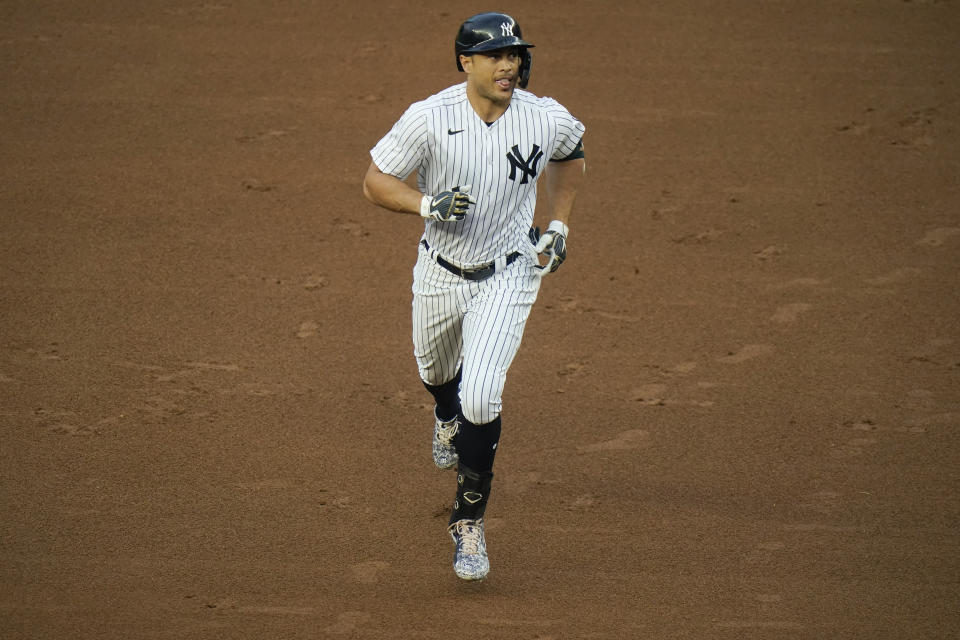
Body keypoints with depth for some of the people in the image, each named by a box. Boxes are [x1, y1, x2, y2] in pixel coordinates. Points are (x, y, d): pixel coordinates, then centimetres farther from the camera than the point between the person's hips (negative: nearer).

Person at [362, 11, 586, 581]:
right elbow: (376, 181, -14)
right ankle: (449, 418, 66)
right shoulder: (429, 118, -23)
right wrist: (429, 204, -31)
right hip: (440, 272, 2)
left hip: (508, 277, -1)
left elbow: (571, 155, 8)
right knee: (436, 371, 27)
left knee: (481, 399, -16)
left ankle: (470, 522, 1)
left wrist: (559, 224, 1)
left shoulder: (548, 119, -17)